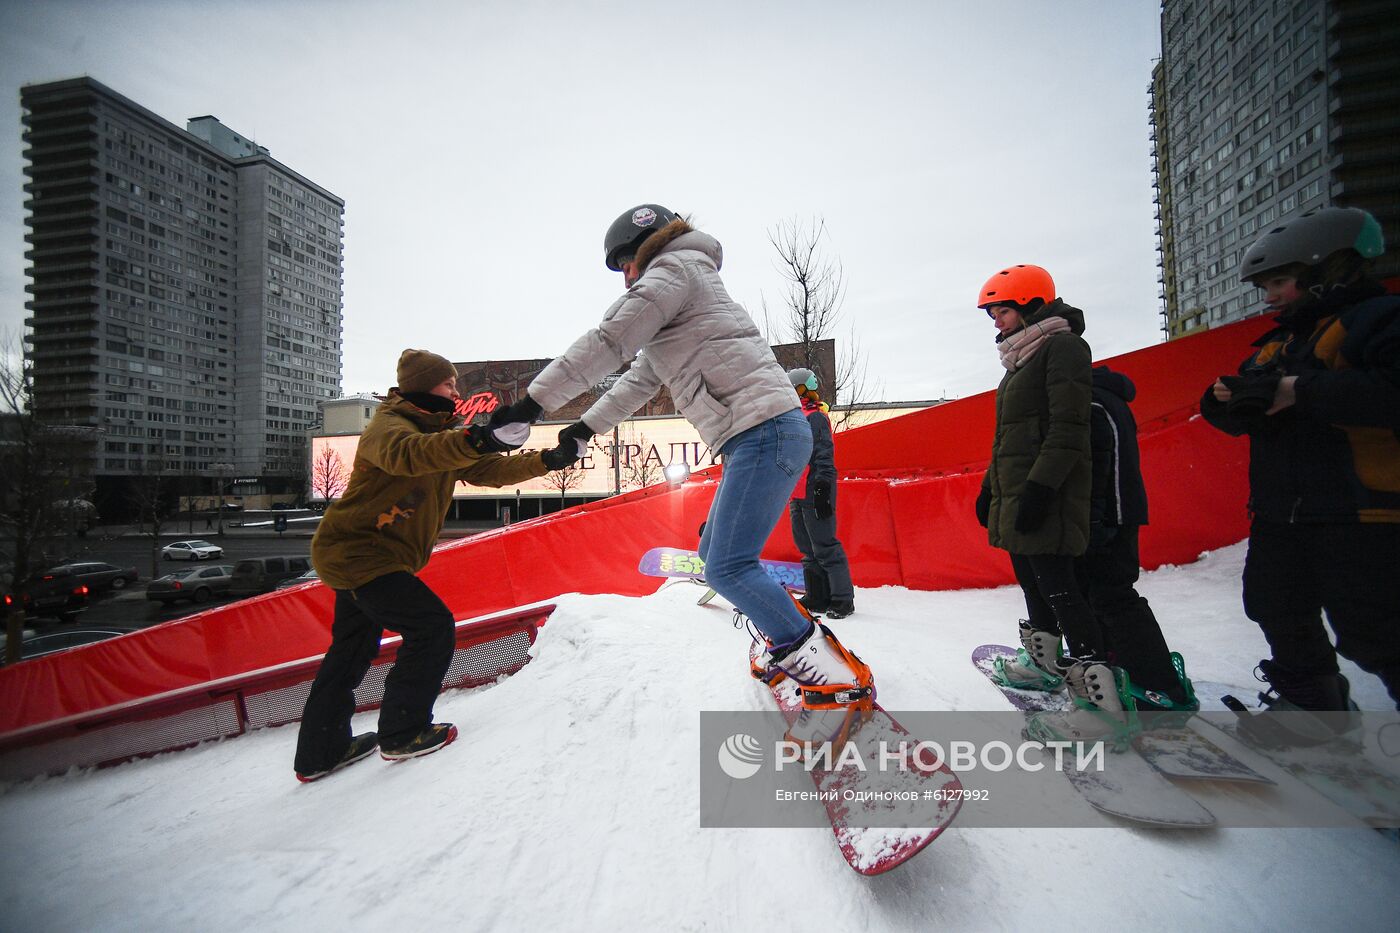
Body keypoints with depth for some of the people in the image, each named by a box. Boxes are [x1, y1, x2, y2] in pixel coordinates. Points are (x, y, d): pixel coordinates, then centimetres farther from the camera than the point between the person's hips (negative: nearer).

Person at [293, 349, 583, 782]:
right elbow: (405, 454, -40)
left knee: (354, 647, 19)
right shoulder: (388, 425, -16)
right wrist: (473, 440, -55)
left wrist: (548, 460, -5)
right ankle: (404, 733, 7)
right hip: (358, 554, -10)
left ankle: (320, 751, 34)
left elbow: (489, 470, 6)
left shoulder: (444, 436, 11)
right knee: (433, 628, -8)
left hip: (355, 556, 10)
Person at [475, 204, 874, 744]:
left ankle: (838, 678, -6)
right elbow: (640, 379, 35)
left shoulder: (672, 269, 1)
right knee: (715, 554, 15)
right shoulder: (674, 300, 31)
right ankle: (788, 645, 24)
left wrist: (531, 403, -7)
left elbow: (606, 342, -9)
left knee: (728, 569, -15)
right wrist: (586, 427, 36)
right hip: (755, 440, 11)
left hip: (765, 431, -11)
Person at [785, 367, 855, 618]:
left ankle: (842, 599, 1)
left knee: (824, 547, -7)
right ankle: (817, 598, 19)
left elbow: (824, 453, -15)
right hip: (797, 494, 10)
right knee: (808, 548, 12)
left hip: (814, 492, -10)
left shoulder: (815, 416, -6)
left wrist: (823, 487, -21)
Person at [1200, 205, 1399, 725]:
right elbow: (1251, 415, 16)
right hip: (1280, 513, 8)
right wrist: (1226, 402, -6)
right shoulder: (1278, 344, 17)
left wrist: (1297, 391, -25)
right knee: (1277, 610, 16)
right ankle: (1310, 701, 34)